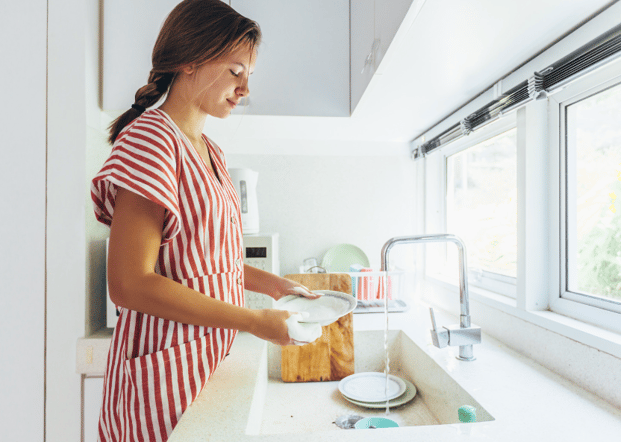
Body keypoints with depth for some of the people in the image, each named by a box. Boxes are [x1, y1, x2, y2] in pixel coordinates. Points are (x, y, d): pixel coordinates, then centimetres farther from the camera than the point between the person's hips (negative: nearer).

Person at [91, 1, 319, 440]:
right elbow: (129, 284, -21)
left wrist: (271, 282, 5)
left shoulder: (212, 153, 10)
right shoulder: (149, 138, -16)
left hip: (212, 355, 8)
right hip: (167, 365, -7)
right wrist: (253, 320, -20)